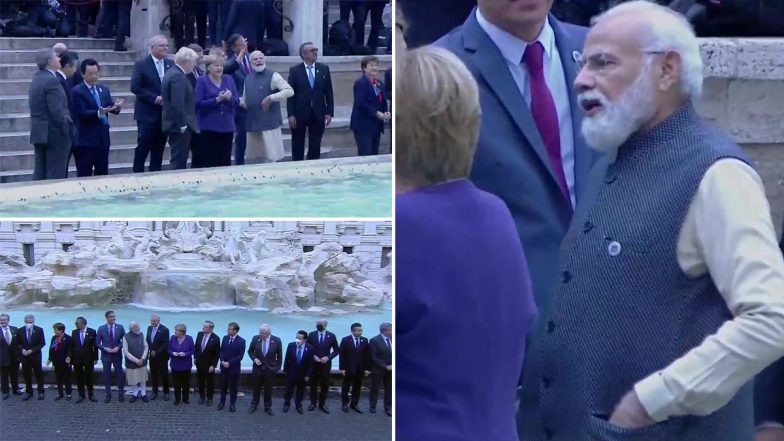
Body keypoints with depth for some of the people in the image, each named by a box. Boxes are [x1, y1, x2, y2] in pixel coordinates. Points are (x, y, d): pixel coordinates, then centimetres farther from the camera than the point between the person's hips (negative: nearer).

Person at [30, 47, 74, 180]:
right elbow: (57, 111, -21)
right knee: (56, 174, -5)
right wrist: (66, 130, -12)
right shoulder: (51, 81, -17)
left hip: (38, 133, 9)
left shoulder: (36, 79, 12)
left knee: (40, 173, 10)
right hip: (55, 134, -9)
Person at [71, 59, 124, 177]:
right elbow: (81, 114, -17)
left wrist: (117, 106, -17)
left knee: (103, 173, 10)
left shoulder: (104, 89, 12)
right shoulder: (77, 91, -8)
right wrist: (99, 113, -32)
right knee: (84, 175, -3)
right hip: (86, 140, -6)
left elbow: (111, 107, 7)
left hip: (103, 138, 6)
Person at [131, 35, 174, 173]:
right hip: (147, 114, -4)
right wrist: (155, 98, -16)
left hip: (164, 113, 4)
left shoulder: (170, 64, 8)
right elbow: (135, 87, -11)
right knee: (143, 147, -4)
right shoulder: (141, 65, -5)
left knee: (159, 149, 8)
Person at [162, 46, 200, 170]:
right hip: (180, 127, -10)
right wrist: (183, 125, -20)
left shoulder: (171, 73, 15)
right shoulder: (178, 77, -17)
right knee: (179, 162, -8)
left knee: (178, 161, 13)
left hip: (176, 126, 10)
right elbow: (177, 104, -24)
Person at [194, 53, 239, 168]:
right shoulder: (202, 81, 0)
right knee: (206, 163, -8)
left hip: (226, 128, 4)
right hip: (207, 129, -4)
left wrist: (230, 98, -12)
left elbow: (237, 102, 10)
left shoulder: (228, 79, 12)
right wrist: (217, 100, -18)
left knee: (224, 162, 4)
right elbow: (198, 103, -9)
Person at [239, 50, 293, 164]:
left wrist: (270, 98, -18)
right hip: (253, 125, 6)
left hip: (269, 124, -6)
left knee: (270, 159, -7)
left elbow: (289, 91, -12)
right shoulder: (248, 78, 15)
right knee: (255, 158, 11)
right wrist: (242, 102, 5)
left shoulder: (272, 76, -4)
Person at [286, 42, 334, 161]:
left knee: (315, 147, 5)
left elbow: (329, 93, 5)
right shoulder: (295, 70, -3)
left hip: (318, 114, 2)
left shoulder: (324, 69, 5)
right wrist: (291, 115, -12)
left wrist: (329, 113, -1)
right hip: (300, 114, -2)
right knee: (298, 147, 6)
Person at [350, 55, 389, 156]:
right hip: (363, 125, -8)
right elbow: (360, 103, -19)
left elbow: (383, 101, 18)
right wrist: (376, 113, -21)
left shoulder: (379, 84, 15)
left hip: (376, 125, 8)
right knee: (365, 155, -11)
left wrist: (386, 113, -3)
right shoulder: (360, 83, -10)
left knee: (374, 154, 8)